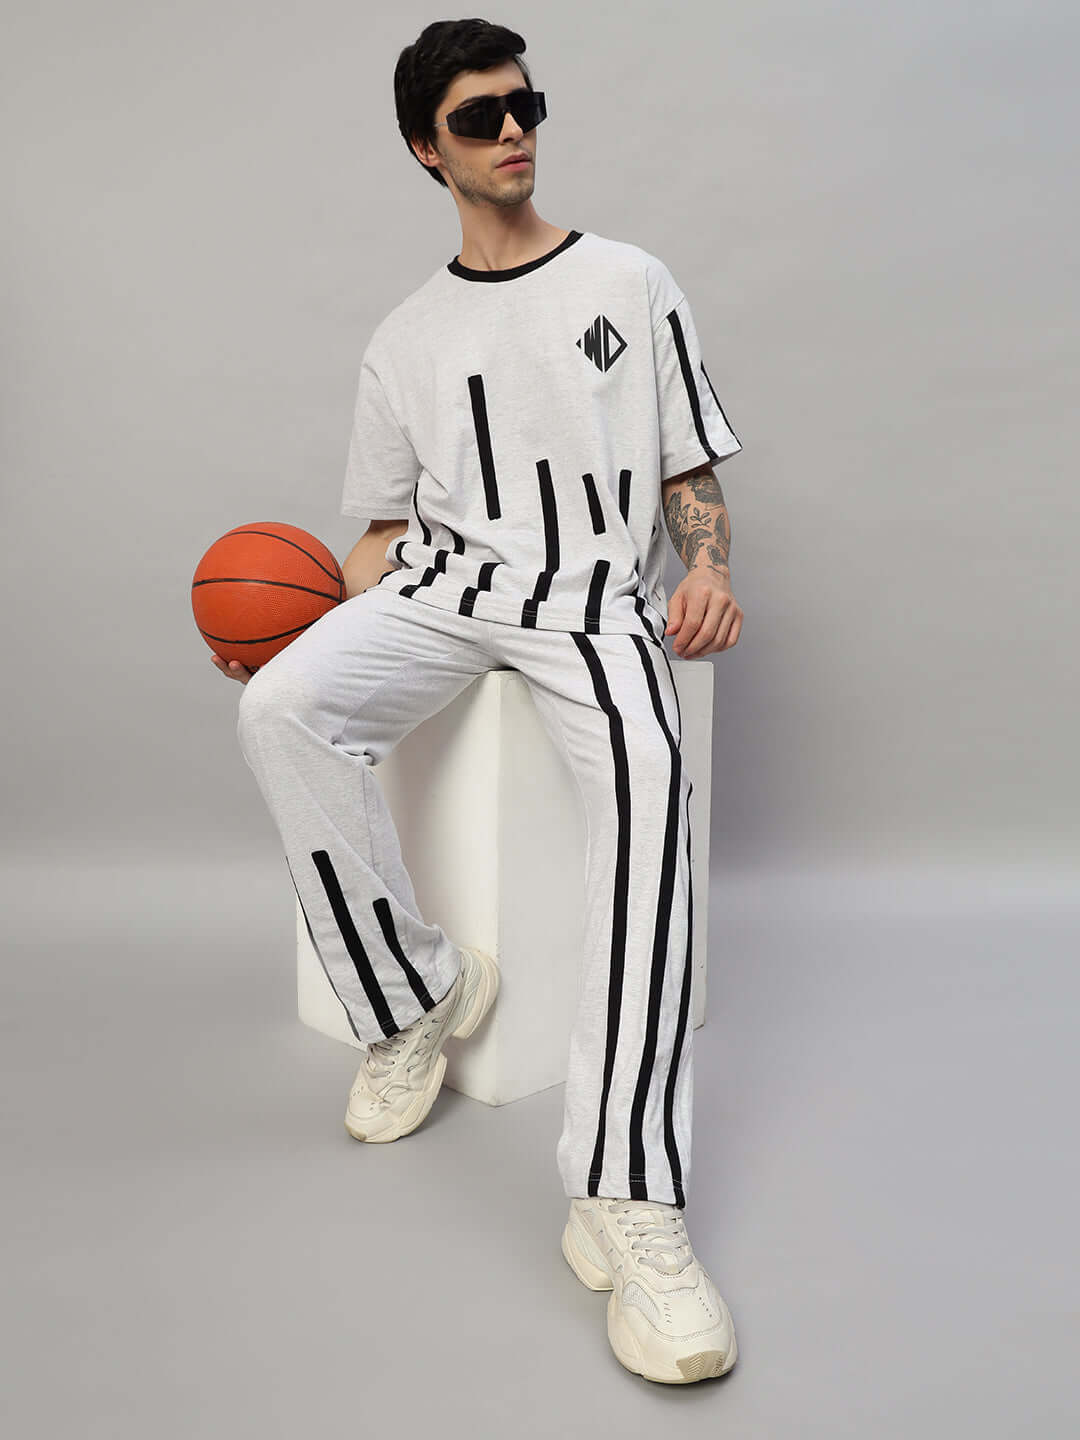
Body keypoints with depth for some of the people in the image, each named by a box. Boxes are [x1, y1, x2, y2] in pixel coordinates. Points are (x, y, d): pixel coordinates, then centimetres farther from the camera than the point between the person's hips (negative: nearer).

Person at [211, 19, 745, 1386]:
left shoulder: (630, 281, 14)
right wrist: (307, 619, 0)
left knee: (644, 773, -36)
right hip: (443, 583, 3)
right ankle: (415, 992, -10)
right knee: (279, 705, -29)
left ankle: (626, 1197, -38)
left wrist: (707, 569, -11)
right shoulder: (405, 336, 19)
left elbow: (690, 470, 11)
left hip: (597, 591, -2)